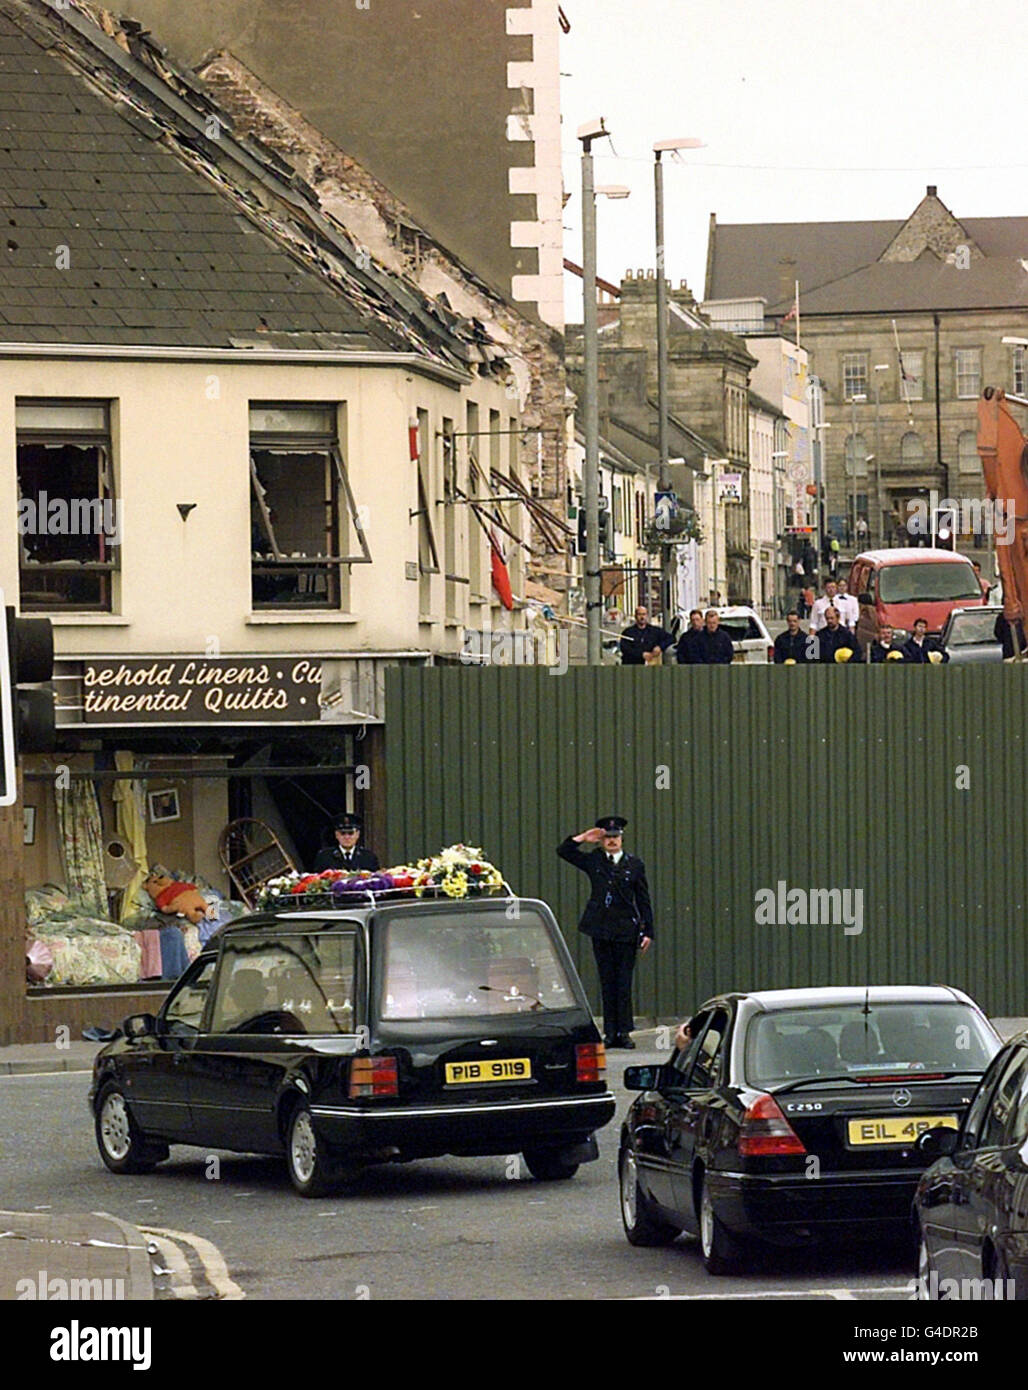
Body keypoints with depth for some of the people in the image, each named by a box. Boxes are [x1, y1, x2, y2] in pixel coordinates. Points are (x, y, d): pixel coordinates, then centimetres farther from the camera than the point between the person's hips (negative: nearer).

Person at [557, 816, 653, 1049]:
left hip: (626, 930, -2)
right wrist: (584, 838, 0)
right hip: (601, 930, 2)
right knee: (607, 984, 4)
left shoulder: (634, 864, 6)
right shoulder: (593, 861, 9)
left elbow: (643, 900, 6)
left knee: (624, 984, -2)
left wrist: (648, 931, 1)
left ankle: (624, 1032, 1)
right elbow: (563, 850, 10)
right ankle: (610, 1032, 7)